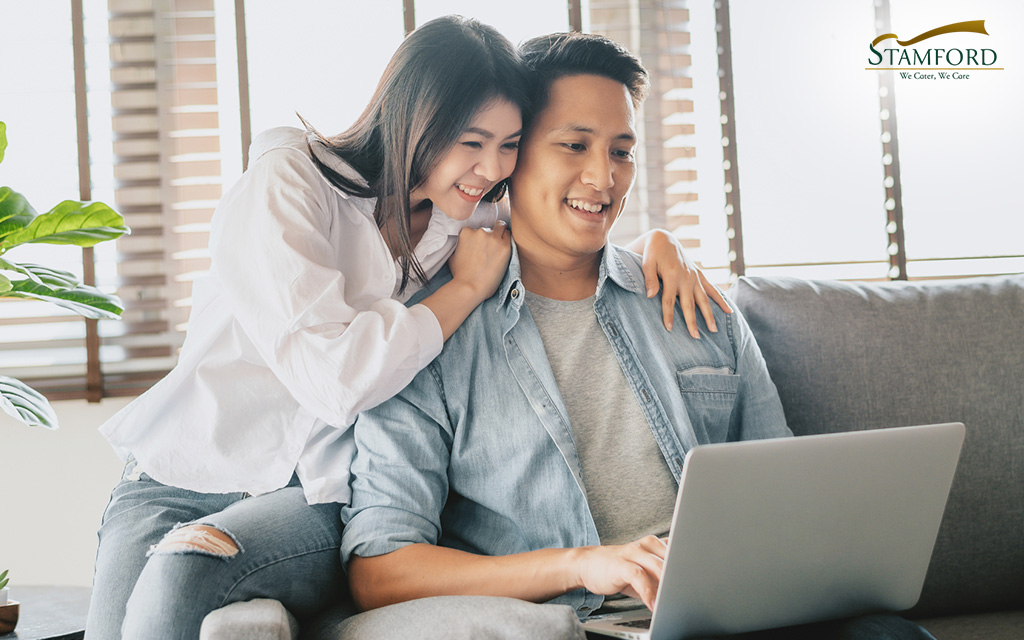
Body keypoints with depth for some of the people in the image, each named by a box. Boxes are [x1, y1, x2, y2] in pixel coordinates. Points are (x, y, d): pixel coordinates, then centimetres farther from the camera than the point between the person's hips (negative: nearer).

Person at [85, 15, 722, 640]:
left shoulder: (472, 222, 6)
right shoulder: (288, 181, -11)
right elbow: (331, 378, -24)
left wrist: (655, 243, 0)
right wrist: (464, 290, -12)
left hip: (323, 497, 2)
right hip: (191, 473, -2)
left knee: (180, 578, -30)